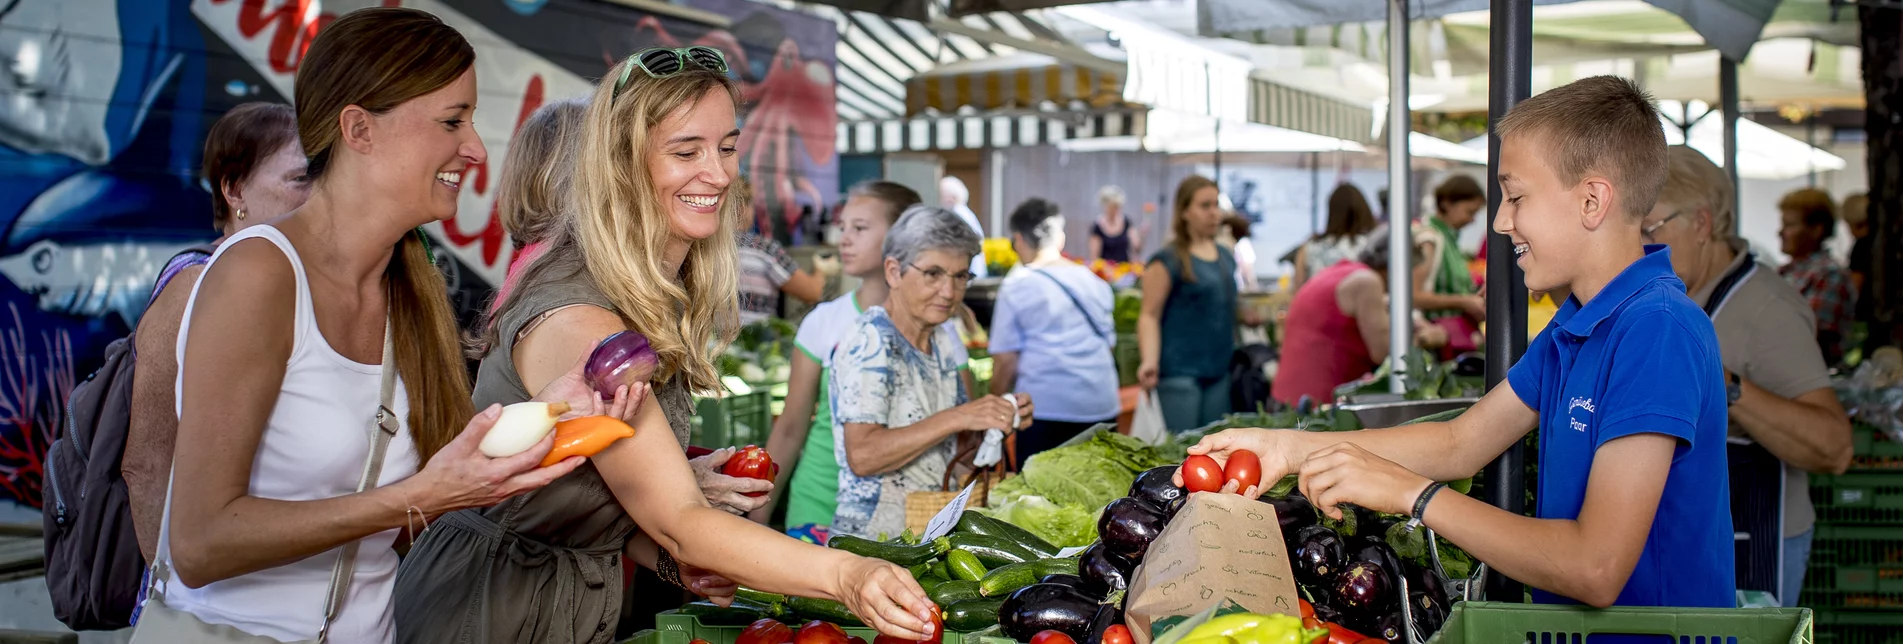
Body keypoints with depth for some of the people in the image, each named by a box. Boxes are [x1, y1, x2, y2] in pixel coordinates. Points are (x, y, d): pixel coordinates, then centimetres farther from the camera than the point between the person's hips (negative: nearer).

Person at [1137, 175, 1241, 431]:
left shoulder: (1226, 257, 14)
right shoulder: (1168, 261, -7)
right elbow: (1149, 315, -12)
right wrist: (1150, 361, -24)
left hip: (1219, 371, 7)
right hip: (1180, 372, -7)